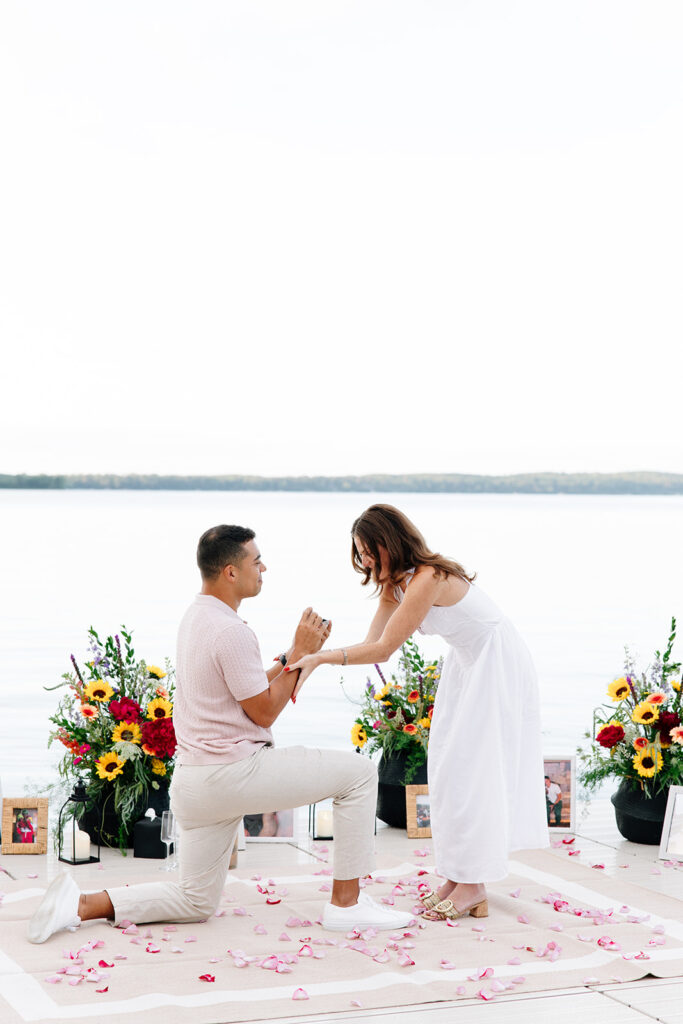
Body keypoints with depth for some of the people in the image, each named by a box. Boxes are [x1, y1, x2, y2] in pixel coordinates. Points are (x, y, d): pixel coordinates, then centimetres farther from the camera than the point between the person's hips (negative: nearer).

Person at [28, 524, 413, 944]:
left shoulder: (196, 617, 13)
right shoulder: (231, 631, -19)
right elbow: (263, 711, -12)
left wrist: (295, 653, 12)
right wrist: (299, 654, -5)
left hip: (194, 780, 10)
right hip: (235, 772, -10)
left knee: (196, 902, 18)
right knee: (359, 771, -2)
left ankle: (81, 905, 4)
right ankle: (347, 903, 1)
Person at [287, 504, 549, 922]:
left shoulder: (428, 579, -30)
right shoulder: (394, 584, 0)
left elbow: (383, 650, -32)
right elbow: (371, 642, -8)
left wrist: (319, 657, -33)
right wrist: (310, 655, -19)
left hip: (498, 665, -10)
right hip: (467, 664, 10)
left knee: (472, 769, -10)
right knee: (448, 767, 8)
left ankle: (474, 888, -5)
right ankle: (457, 878, 13)